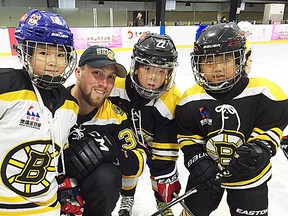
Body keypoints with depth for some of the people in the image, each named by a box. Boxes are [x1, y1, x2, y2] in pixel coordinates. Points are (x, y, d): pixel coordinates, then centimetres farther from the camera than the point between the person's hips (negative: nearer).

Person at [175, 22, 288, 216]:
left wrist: (261, 149, -28)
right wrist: (197, 161, -18)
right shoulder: (191, 100, -15)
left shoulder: (263, 92, -20)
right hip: (207, 171, 1)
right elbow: (188, 138, -6)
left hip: (250, 175, 0)